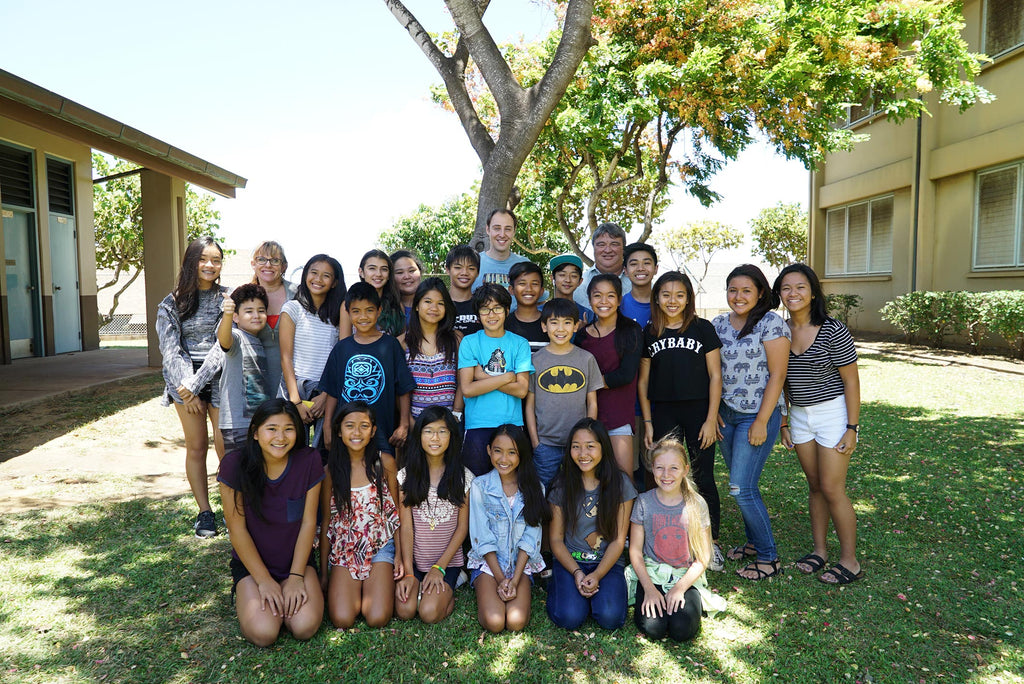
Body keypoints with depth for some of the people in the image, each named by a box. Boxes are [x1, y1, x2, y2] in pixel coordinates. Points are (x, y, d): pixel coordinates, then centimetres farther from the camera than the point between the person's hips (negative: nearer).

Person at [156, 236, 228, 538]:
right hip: (184, 380, 1)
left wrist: (195, 384, -13)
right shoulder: (172, 303, 6)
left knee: (225, 447, -5)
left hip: (220, 379, -1)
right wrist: (187, 392, -10)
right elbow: (170, 349, 0)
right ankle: (204, 512, 14)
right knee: (196, 446, 4)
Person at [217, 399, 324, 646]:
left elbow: (308, 522, -8)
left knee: (305, 627, -19)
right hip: (251, 562, -1)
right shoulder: (235, 465, -17)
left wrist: (296, 576, -10)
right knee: (263, 633, -20)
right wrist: (264, 580, -11)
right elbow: (237, 529, -11)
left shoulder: (309, 461, -13)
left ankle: (292, 594, 13)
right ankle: (245, 597, 12)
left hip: (297, 559, 1)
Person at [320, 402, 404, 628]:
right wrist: (323, 573, 3)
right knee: (342, 619, -18)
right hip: (344, 549, 1)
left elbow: (395, 512, 3)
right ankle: (357, 589, 13)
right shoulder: (331, 469, -2)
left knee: (377, 618, -17)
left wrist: (399, 554, -4)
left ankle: (383, 585, 14)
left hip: (380, 547, 0)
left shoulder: (385, 463, -3)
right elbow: (326, 521, 3)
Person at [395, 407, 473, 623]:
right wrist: (408, 573, -10)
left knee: (429, 613, -20)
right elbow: (406, 526, -3)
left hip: (448, 560, -1)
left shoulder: (463, 476, -4)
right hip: (413, 559, 2)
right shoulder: (407, 475, -1)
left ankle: (449, 590, 10)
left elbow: (462, 527, -1)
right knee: (404, 610, -18)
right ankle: (418, 583, 11)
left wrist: (439, 567, -8)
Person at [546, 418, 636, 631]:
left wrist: (597, 575, -16)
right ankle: (560, 588, 9)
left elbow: (618, 541, -3)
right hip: (569, 561, 0)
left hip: (608, 563, 0)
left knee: (610, 618, -24)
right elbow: (556, 539, 1)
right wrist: (577, 573, -15)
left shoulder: (621, 483, -4)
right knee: (570, 617, -22)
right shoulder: (562, 485, -2)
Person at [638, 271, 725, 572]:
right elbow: (643, 381, 9)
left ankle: (711, 543, 19)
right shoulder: (649, 333, 5)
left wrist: (711, 418, -7)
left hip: (698, 410, -2)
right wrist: (647, 422, 5)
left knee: (703, 479, 3)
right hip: (663, 413, 2)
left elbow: (715, 376, -1)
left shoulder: (703, 328, -1)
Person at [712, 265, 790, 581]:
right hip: (726, 414, 6)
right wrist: (713, 410, 5)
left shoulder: (771, 323, -11)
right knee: (741, 483, 13)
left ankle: (768, 557, 10)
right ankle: (753, 542, 31)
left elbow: (777, 375, -13)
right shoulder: (718, 324, 7)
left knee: (741, 487, -6)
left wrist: (761, 422, -15)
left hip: (758, 415, -6)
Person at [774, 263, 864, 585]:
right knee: (815, 486, 13)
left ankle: (850, 561, 12)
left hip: (833, 414, -5)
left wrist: (852, 427, -13)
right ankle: (819, 550, 26)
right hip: (799, 415, 5)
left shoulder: (833, 331, -15)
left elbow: (851, 381, -11)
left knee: (832, 488, -3)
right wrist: (783, 422, 10)